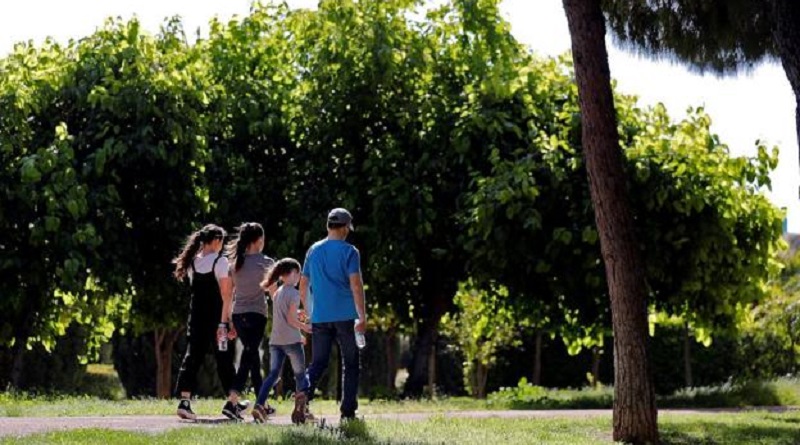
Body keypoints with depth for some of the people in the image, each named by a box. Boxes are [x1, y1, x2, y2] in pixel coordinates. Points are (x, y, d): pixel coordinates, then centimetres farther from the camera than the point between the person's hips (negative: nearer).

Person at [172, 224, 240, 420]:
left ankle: (185, 401, -11)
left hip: (196, 315, 4)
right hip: (216, 317, -4)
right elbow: (225, 295, -14)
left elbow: (195, 288, 11)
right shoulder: (220, 261, -10)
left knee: (192, 356, 3)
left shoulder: (193, 262, 7)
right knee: (224, 359, 7)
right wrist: (226, 321, -13)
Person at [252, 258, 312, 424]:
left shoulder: (277, 293, 16)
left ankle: (260, 404, -17)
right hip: (291, 340, -6)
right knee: (300, 375, 6)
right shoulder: (294, 293, -8)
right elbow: (291, 320, -13)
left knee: (273, 375, 1)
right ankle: (300, 409, 0)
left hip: (275, 340, 6)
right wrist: (305, 327, 0)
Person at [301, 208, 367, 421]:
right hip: (345, 316, -4)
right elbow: (355, 285, -13)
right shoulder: (349, 251, -4)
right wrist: (362, 316, -11)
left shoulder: (314, 251, 10)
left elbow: (303, 285, 14)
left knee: (317, 364, 7)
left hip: (319, 317, 4)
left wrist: (308, 313, 23)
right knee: (350, 364, 6)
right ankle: (348, 411, 3)